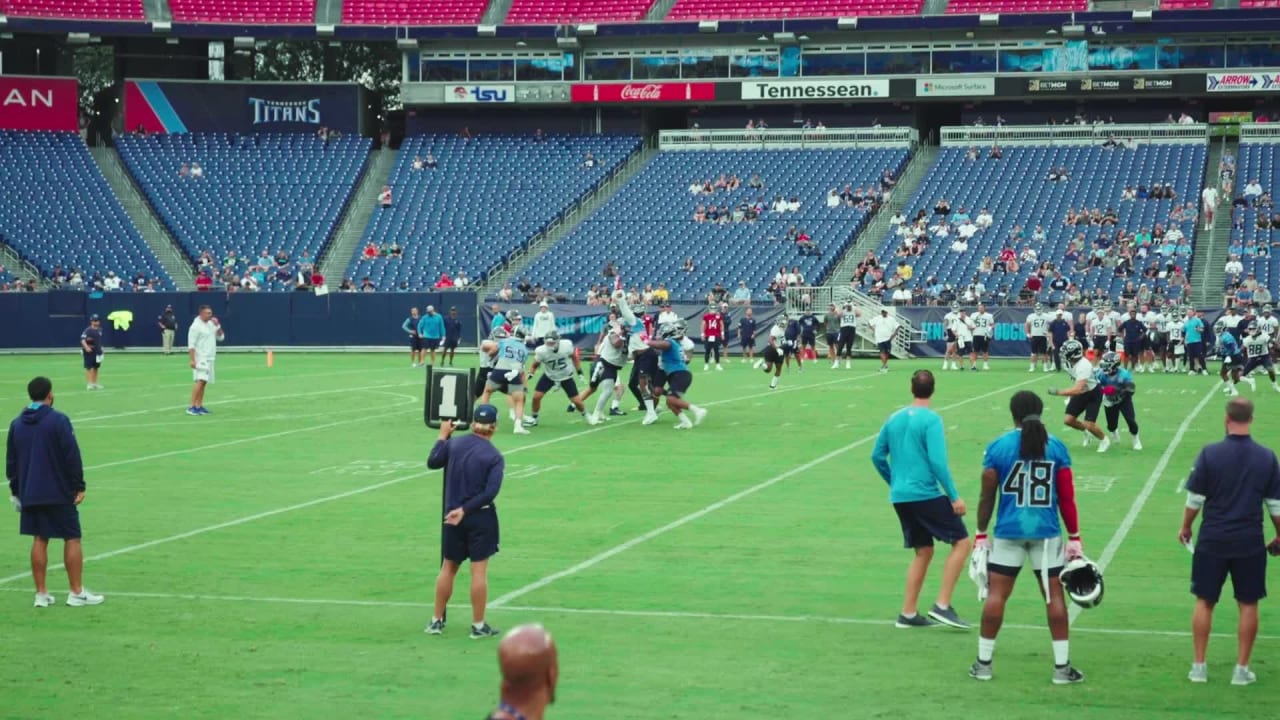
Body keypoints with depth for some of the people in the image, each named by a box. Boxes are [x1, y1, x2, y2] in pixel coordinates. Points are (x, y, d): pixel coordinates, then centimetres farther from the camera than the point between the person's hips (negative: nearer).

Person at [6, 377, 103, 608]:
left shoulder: (17, 424, 6)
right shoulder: (58, 421, -11)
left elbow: (11, 461, 12)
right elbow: (73, 456, -14)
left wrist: (15, 490, 20)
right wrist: (79, 487, -7)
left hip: (29, 494, 5)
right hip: (60, 493, -5)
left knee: (39, 540, 10)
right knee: (72, 539, 3)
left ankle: (41, 593, 9)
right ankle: (77, 592, 4)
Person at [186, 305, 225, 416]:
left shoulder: (211, 324, 12)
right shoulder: (196, 326, -12)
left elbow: (221, 337, 15)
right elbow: (191, 345, -15)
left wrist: (218, 326, -1)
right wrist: (192, 360, -22)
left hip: (209, 359, 8)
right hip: (200, 358, -8)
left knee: (203, 382, 7)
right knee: (200, 381, -18)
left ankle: (199, 406, 10)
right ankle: (192, 407, -20)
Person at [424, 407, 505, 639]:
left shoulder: (453, 443, -1)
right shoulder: (495, 457, -10)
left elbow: (432, 462, 14)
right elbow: (490, 492, -18)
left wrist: (442, 436, 22)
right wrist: (465, 509, -13)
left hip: (453, 517, 4)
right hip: (481, 518, -4)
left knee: (448, 567, 16)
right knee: (479, 570, 2)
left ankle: (436, 620, 23)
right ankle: (478, 625, 7)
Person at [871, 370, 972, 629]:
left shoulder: (894, 419, 9)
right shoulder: (931, 420, -11)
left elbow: (877, 456, 14)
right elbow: (937, 461, -17)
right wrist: (954, 497, -13)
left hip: (900, 497, 7)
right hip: (926, 495, -7)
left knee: (923, 551, 16)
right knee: (961, 542, 1)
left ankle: (908, 613, 15)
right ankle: (942, 606, -7)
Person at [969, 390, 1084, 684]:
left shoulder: (998, 447, -3)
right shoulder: (1056, 447, -1)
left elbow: (987, 497, -1)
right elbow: (1067, 498, 0)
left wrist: (981, 534, 9)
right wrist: (1074, 538, 7)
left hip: (1008, 533, 0)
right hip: (1046, 533, 0)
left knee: (996, 594, 7)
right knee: (1054, 594, 6)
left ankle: (983, 663, 12)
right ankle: (1062, 666, 8)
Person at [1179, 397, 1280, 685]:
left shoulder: (1210, 453, -10)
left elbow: (1195, 498, -6)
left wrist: (1186, 527, 9)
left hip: (1212, 541, -1)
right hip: (1250, 542, 1)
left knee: (1205, 602, 10)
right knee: (1248, 605, 10)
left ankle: (1199, 667, 13)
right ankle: (1242, 669, 12)